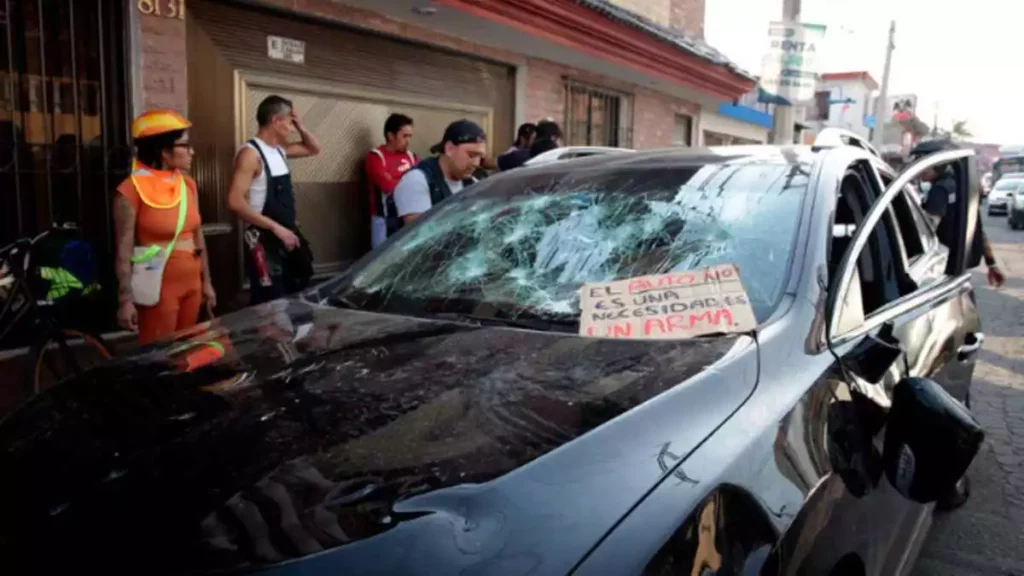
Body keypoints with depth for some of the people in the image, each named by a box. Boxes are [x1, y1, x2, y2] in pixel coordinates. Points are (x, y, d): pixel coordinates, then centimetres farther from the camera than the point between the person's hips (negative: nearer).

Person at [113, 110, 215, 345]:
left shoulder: (188, 184, 7)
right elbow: (124, 250, -13)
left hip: (191, 283, 6)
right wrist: (125, 300, -15)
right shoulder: (132, 190, -12)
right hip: (159, 287, -6)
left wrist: (206, 282, 14)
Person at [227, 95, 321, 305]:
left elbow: (314, 149, 26)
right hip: (265, 243, -9)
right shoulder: (251, 154, -16)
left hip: (287, 239, 9)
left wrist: (301, 127, 7)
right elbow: (235, 201, -25)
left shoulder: (280, 150, 10)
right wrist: (276, 228, -26)